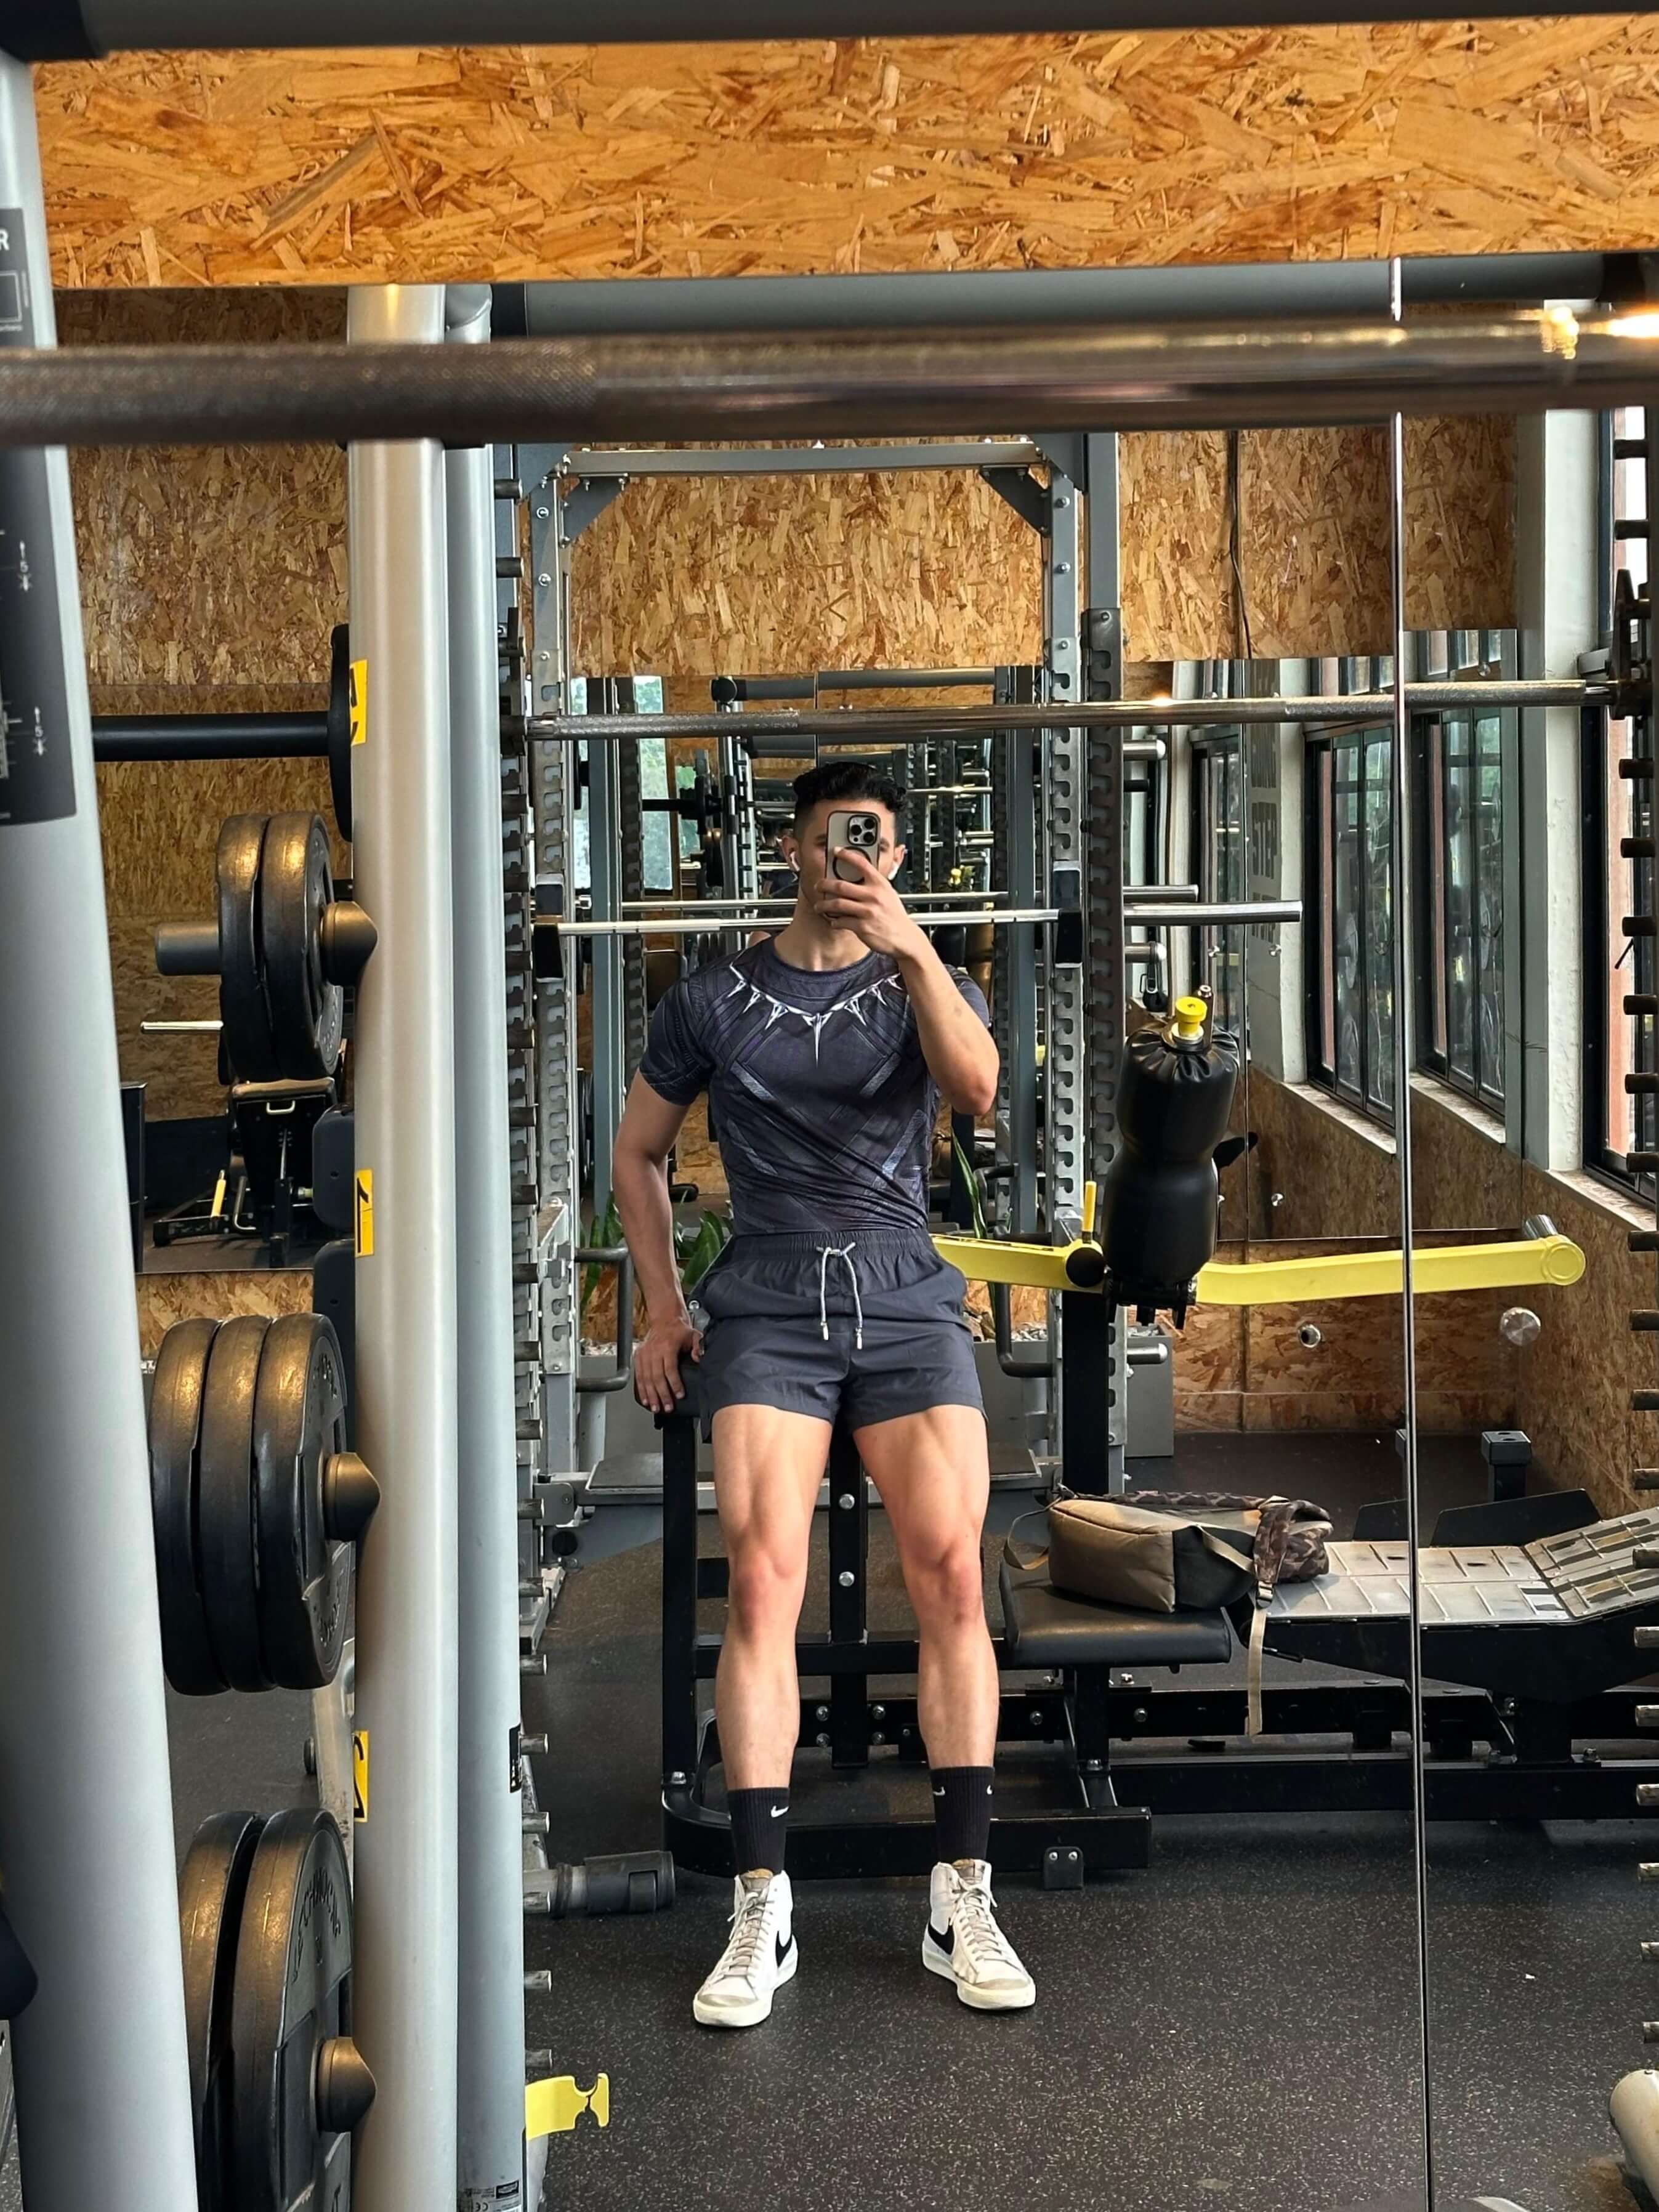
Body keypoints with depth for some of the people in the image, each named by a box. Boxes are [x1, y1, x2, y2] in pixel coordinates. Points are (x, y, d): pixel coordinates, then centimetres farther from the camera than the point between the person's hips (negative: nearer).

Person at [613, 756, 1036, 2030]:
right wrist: (662, 1309, 12)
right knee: (763, 1581, -14)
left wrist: (909, 943, -24)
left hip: (908, 1303, 1)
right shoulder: (715, 1001, 12)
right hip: (768, 1306, 0)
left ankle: (963, 1900, -4)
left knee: (950, 1574, -11)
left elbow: (977, 1086, -12)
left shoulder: (927, 986, 11)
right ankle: (762, 1912, -10)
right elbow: (639, 1155, 21)